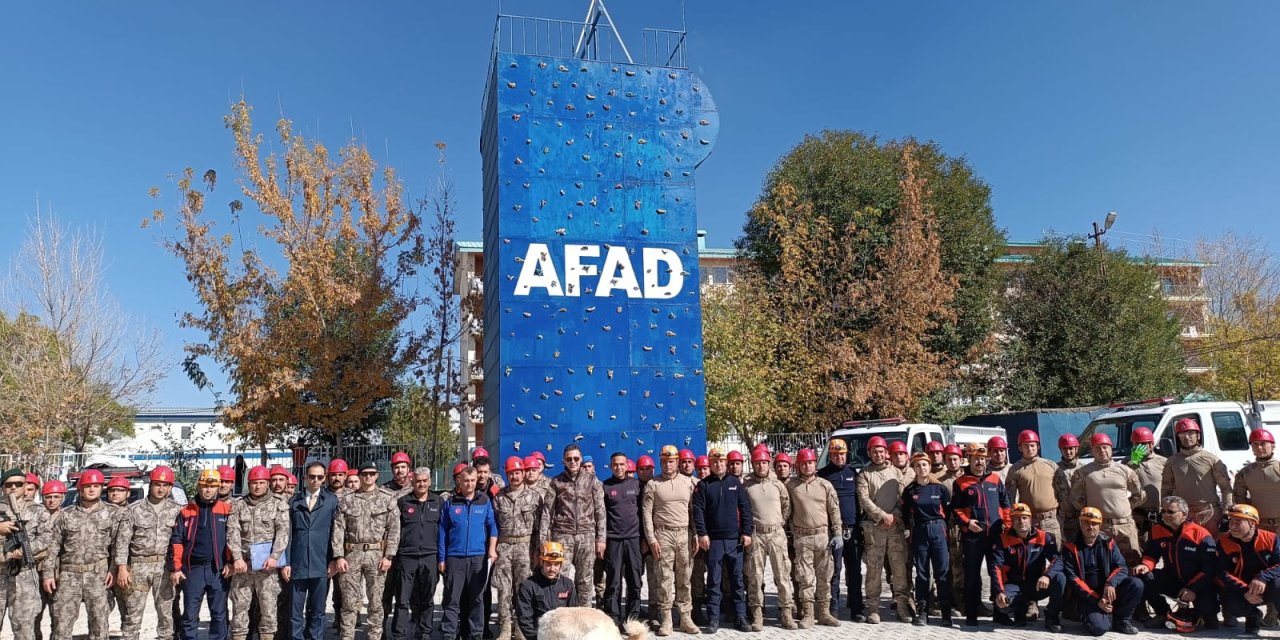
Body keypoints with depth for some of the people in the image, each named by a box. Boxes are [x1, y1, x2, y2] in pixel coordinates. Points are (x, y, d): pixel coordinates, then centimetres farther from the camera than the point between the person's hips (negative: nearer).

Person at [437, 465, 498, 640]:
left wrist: (492, 549, -6)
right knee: (452, 599, -1)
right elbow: (442, 532, 5)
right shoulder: (450, 502, 3)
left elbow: (492, 525, 7)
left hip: (479, 557, 1)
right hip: (454, 558, -1)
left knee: (476, 598, 7)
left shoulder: (485, 500, 5)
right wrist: (442, 558, 2)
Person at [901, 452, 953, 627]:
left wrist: (943, 527, 1)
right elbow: (905, 514, 10)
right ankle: (922, 612, 11)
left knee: (943, 572, -3)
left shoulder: (940, 488, 0)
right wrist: (910, 529, 2)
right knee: (921, 573, 6)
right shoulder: (909, 490, 3)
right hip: (919, 533, 1)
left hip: (938, 531, -1)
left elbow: (949, 510, 6)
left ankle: (946, 613, 4)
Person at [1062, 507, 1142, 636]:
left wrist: (1111, 583, -26)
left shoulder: (1108, 543, 5)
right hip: (1087, 596, -4)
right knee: (1099, 627, -29)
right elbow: (1072, 579, -10)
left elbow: (1121, 567, -4)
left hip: (1109, 591, 4)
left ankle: (1121, 619, 0)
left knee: (1136, 584, -23)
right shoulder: (1071, 547, -5)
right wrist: (1096, 600, -17)